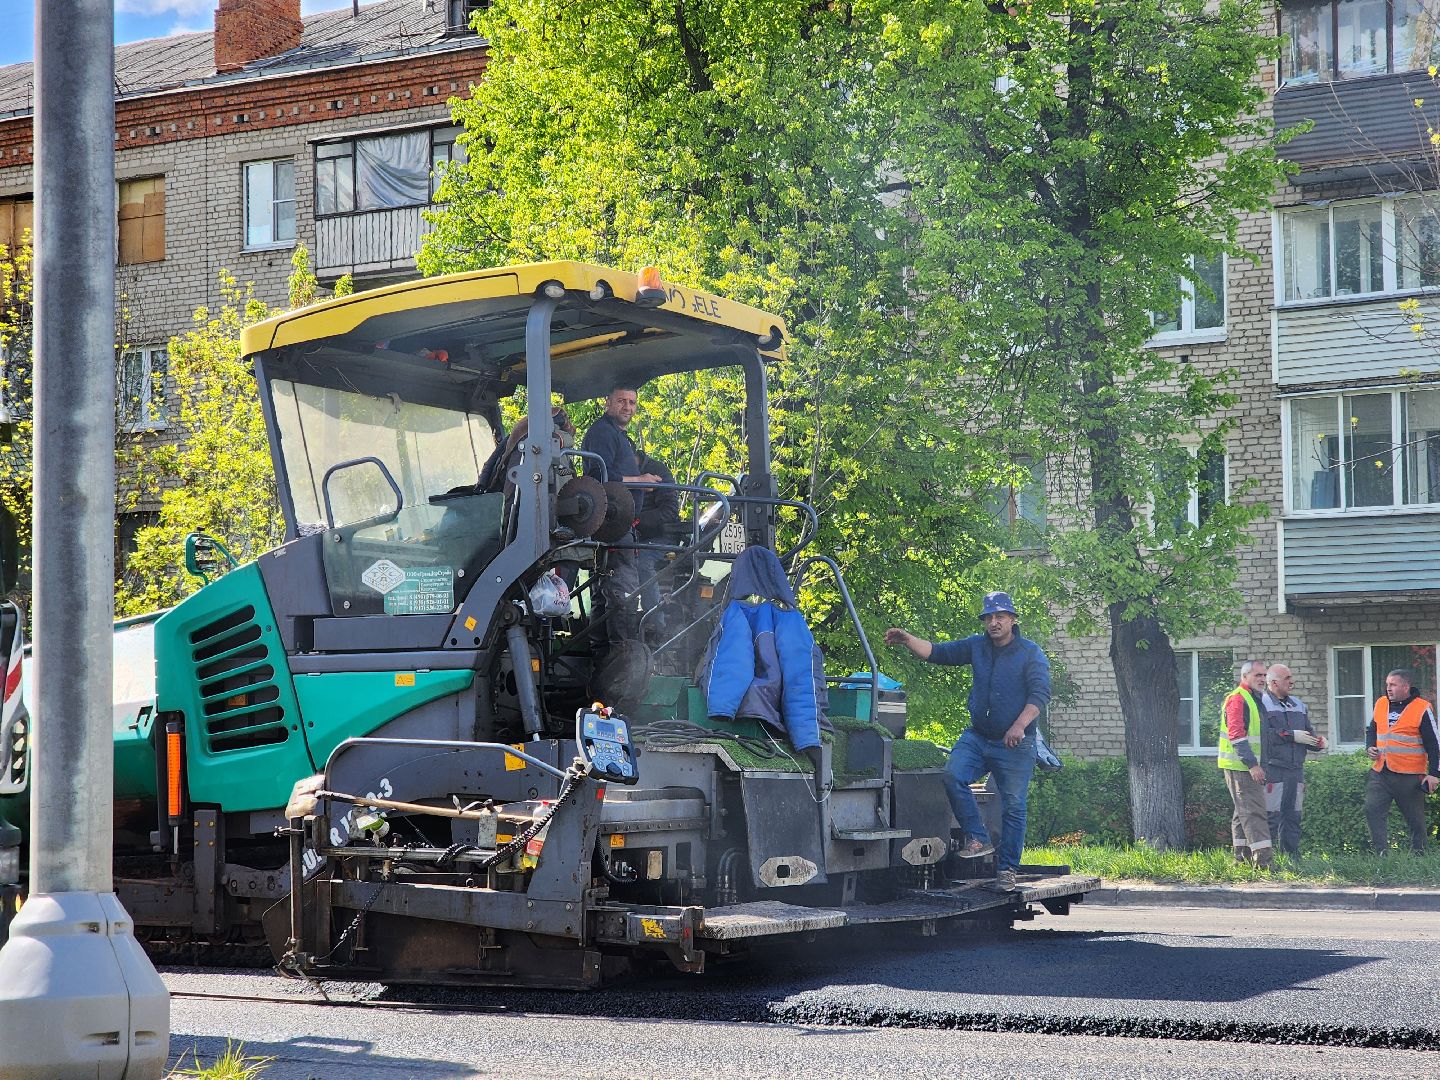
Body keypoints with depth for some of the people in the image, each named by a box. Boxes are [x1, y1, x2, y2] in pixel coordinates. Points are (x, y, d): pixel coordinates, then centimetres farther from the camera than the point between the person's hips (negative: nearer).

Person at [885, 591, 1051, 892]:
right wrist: (907, 640, -9)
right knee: (953, 775, -21)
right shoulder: (976, 646, 10)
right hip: (977, 737, 4)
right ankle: (978, 839, -12)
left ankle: (1006, 868, 7)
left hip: (1015, 744, -4)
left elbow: (1040, 693, -15)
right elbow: (938, 652, 7)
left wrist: (1019, 726, -28)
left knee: (1013, 805, -2)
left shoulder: (1031, 653, -4)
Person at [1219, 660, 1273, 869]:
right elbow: (1236, 735, -21)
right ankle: (1264, 859, -20)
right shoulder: (1237, 699, -13)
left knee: (1243, 812, 14)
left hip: (1250, 766, 10)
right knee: (1253, 812, -14)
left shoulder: (1255, 699, 19)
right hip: (1240, 766, -10)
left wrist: (1260, 765, 23)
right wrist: (1252, 764, -24)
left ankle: (1242, 855, 20)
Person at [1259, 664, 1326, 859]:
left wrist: (1317, 742, 3)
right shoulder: (1262, 704, -5)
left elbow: (1308, 732, 25)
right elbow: (1264, 734, -18)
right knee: (1271, 816, -9)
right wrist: (1292, 736, -14)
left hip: (1296, 770, 7)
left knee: (1293, 817, 10)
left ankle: (1292, 856, 15)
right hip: (1273, 771, -7)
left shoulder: (1298, 705, 20)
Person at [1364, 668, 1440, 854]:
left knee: (1415, 819, 6)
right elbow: (1371, 729, 26)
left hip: (1410, 776, -5)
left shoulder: (1422, 709, -7)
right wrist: (1370, 747, 5)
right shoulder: (1381, 704, 9)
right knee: (1372, 810, -8)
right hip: (1380, 773, 5)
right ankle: (1381, 854, -6)